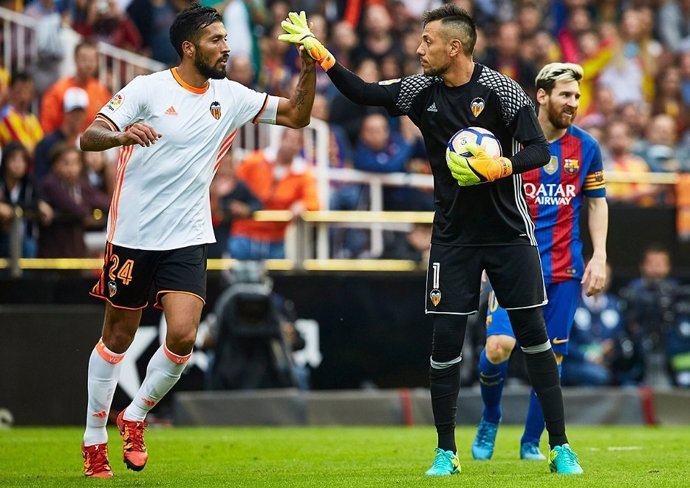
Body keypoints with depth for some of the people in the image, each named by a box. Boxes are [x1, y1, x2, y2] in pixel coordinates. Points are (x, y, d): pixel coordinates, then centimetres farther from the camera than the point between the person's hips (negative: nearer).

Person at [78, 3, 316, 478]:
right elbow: (88, 137, -15)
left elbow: (296, 115, 9)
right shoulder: (147, 89, -9)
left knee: (183, 337, -14)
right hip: (133, 236, -3)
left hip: (187, 240, 3)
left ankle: (136, 415, 11)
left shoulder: (230, 97, 3)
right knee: (118, 337, 8)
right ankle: (95, 437, 23)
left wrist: (309, 70, -8)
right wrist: (123, 134, -37)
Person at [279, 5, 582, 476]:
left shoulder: (502, 90, -11)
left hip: (509, 233, -3)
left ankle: (560, 448, 6)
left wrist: (499, 167, -29)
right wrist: (319, 52, 0)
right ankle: (447, 453, 10)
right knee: (445, 340, -2)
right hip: (453, 237, 3)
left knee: (534, 336, -1)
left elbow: (539, 150, -13)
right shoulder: (421, 90, 1)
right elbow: (362, 92, 9)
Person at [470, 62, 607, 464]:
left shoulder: (586, 147, 3)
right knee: (499, 346, -18)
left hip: (564, 270, 2)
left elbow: (597, 202, 13)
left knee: (550, 357, 2)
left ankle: (532, 442, 17)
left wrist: (600, 257, 4)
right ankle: (490, 418, 10)